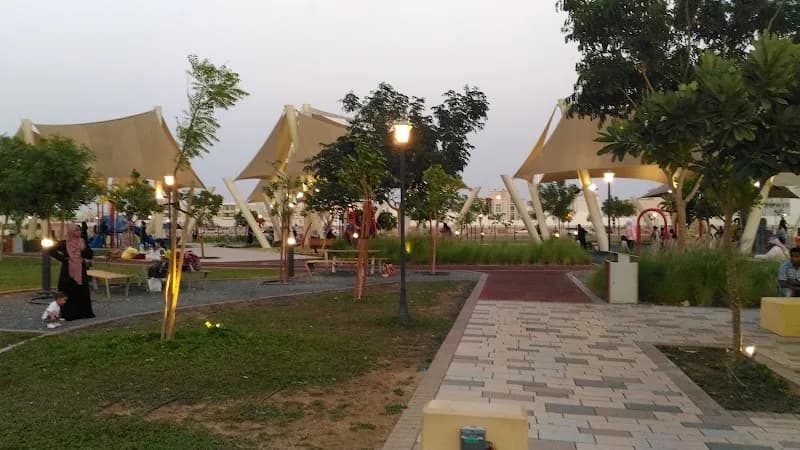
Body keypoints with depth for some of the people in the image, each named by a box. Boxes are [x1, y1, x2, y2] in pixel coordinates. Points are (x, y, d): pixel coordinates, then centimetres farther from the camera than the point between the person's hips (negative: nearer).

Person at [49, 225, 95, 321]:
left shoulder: (82, 242, 7)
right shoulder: (64, 243, -3)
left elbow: (90, 255, 3)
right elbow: (52, 251, -4)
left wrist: (84, 248, -15)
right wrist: (63, 258, -9)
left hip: (81, 272, 3)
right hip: (68, 272, -3)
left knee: (82, 292, 5)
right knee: (69, 293, 0)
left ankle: (83, 312, 12)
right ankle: (69, 314, 7)